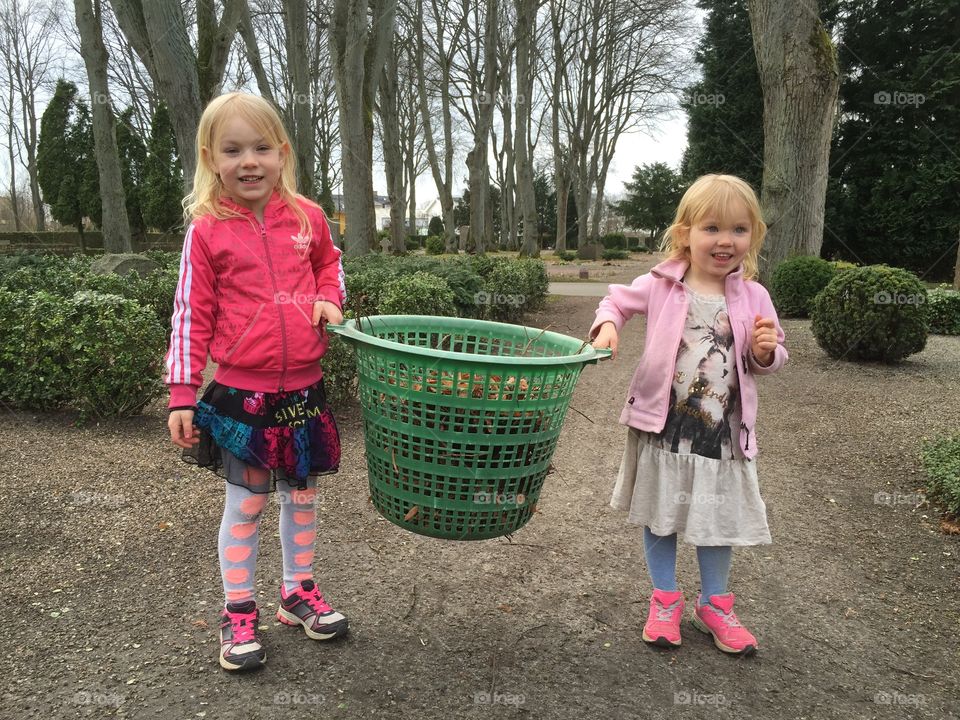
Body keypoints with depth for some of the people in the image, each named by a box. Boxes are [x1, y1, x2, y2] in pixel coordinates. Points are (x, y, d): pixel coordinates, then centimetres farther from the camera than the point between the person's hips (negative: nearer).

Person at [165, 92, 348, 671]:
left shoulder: (307, 217, 1)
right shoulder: (207, 230, -7)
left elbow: (329, 263, 21)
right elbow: (192, 316, -4)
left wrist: (330, 299, 0)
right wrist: (182, 395, -6)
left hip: (303, 389, 3)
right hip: (240, 393, -3)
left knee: (302, 496, 16)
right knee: (247, 504, 7)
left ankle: (300, 592, 35)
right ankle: (239, 613, 25)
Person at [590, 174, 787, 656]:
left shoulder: (753, 297, -3)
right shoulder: (661, 286, -7)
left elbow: (768, 361, 7)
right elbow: (618, 300, 10)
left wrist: (767, 351, -15)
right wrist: (607, 325, -10)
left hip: (723, 431, 1)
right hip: (663, 425, -1)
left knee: (721, 516, 12)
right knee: (660, 514, 12)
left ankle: (714, 605, 34)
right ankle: (665, 600, 31)